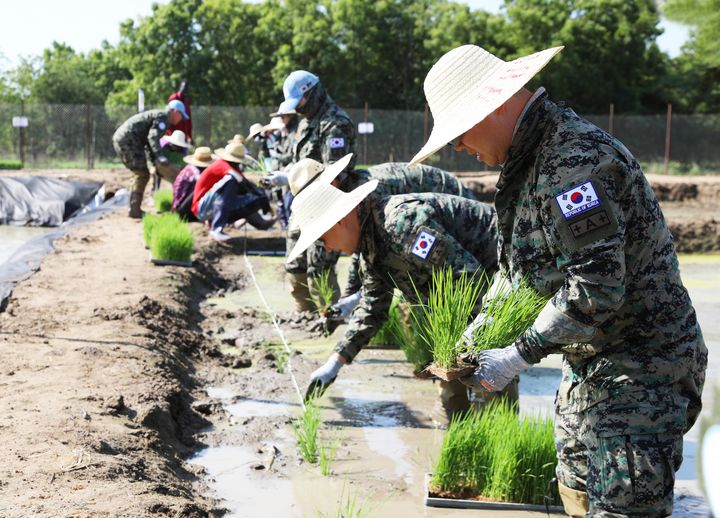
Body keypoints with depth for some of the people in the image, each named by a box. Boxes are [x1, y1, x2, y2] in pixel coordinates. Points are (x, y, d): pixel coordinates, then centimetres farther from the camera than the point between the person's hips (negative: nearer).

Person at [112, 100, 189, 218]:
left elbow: (149, 141, 30)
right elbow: (153, 137, -21)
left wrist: (154, 160, 22)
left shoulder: (157, 115, 26)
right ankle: (134, 210, -8)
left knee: (141, 174, 17)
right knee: (143, 174, -6)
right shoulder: (163, 117, -6)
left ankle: (134, 207, 19)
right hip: (128, 140, -10)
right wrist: (160, 156, -30)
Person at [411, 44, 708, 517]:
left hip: (639, 372, -11)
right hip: (587, 366, 11)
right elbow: (522, 269, 16)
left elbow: (596, 289, -29)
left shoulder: (575, 159, -24)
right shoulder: (530, 159, 10)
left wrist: (517, 357, -22)